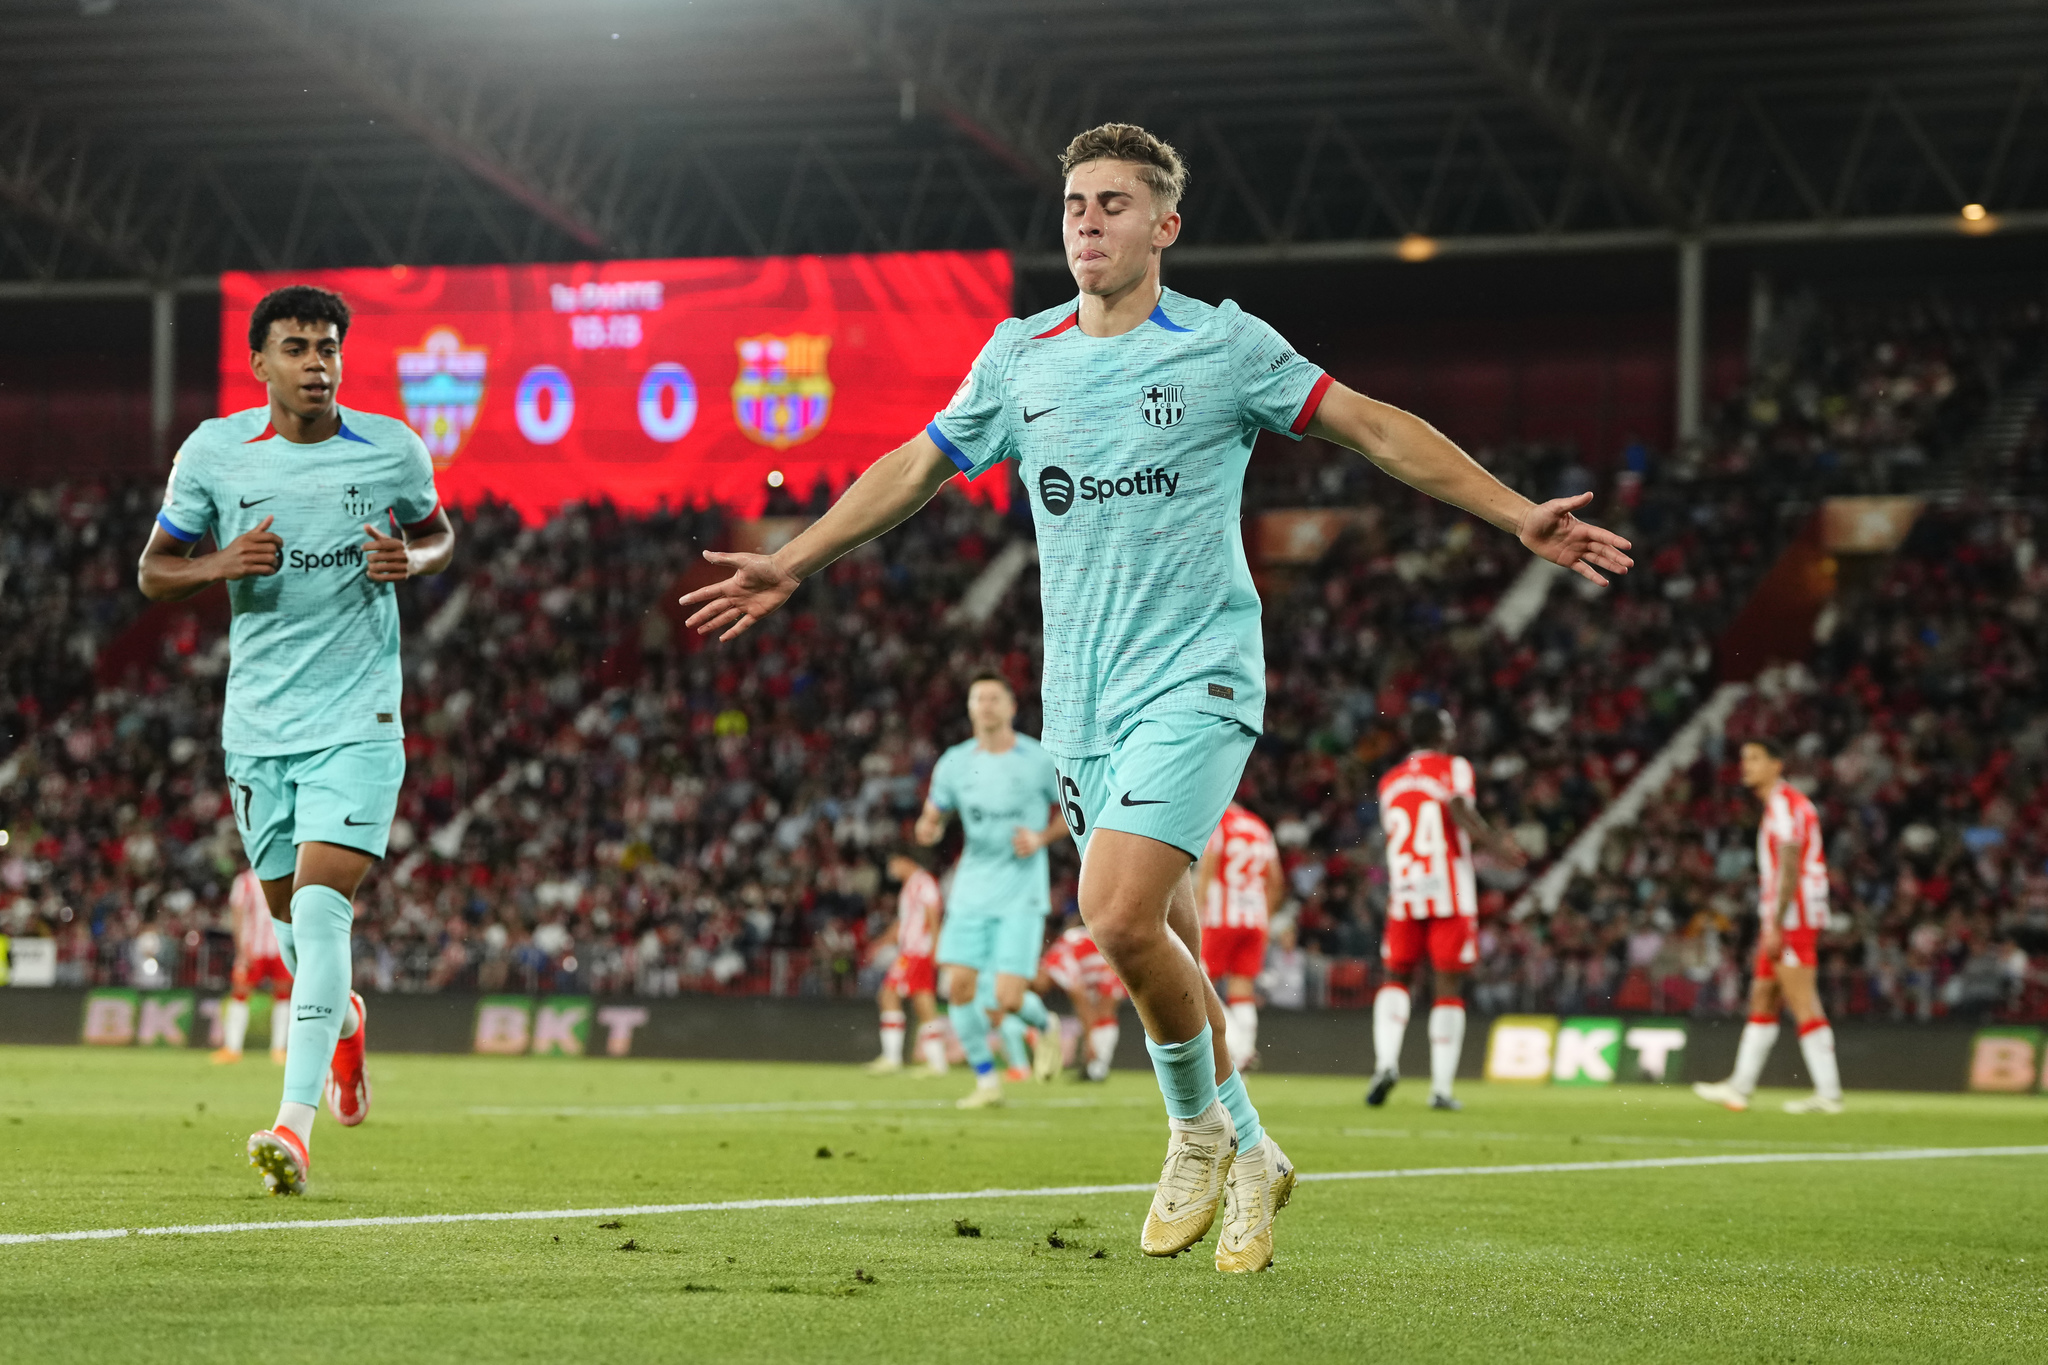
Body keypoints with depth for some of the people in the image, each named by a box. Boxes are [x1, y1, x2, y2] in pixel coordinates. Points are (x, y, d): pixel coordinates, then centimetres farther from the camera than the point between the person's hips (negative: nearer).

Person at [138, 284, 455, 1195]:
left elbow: (439, 534, 17)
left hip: (358, 718, -2)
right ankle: (341, 1016, 48)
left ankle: (295, 1122, -23)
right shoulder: (213, 452, 0)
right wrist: (224, 564, -14)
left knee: (320, 904, -18)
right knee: (287, 910, 12)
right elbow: (152, 571, 7)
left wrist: (411, 559, -7)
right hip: (257, 722, 3)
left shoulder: (393, 450, -1)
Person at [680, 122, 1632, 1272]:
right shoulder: (1020, 356, 8)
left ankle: (1201, 1127, 0)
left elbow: (1378, 429, 1)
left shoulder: (1226, 347, -3)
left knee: (1121, 916, -21)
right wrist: (792, 565, 21)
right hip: (1084, 699, 5)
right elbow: (917, 467, 21)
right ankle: (1248, 1157, 23)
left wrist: (1517, 515, -4)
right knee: (1165, 950, 6)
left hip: (1196, 675, -5)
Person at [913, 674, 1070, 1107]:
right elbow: (932, 818, 13)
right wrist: (927, 829, -11)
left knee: (1006, 999, -12)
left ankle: (1045, 1026, 25)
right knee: (959, 984, -7)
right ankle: (986, 1081, 9)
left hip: (1021, 895, -3)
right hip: (972, 890, 3)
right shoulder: (954, 763, 4)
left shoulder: (1038, 760, -4)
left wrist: (1041, 838, -11)